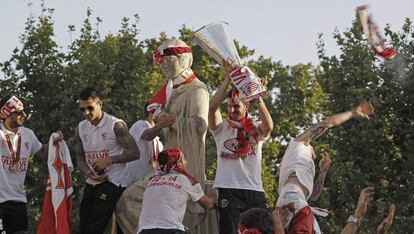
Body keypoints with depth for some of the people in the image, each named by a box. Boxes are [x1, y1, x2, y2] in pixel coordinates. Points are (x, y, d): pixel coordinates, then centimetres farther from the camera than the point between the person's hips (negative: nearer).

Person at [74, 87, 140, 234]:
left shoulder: (115, 125, -9)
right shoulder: (81, 129, 8)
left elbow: (134, 153, -10)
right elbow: (80, 158, 12)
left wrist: (109, 160, -20)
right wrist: (89, 173, -9)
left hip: (112, 182, -7)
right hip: (91, 183, 7)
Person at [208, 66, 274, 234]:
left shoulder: (256, 128, 14)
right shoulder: (222, 128, 11)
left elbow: (268, 127, -9)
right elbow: (212, 108, -6)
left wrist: (258, 98, -20)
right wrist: (228, 79, -11)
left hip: (255, 190, 2)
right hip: (229, 190, -2)